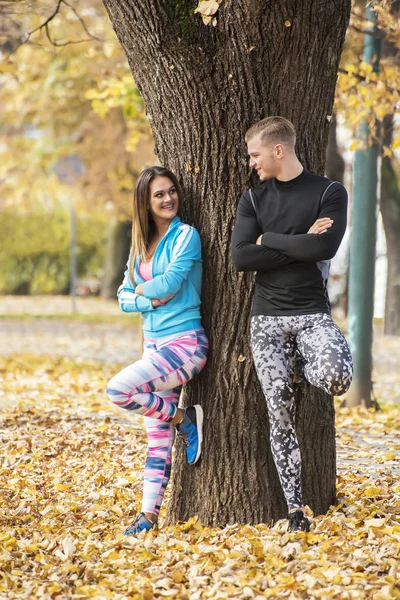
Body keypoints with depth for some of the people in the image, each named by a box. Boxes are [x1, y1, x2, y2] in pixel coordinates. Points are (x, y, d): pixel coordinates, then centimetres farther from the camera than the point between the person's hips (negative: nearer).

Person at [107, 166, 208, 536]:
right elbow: (124, 298, 11)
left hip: (185, 342, -7)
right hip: (154, 344, 7)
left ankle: (184, 419, -4)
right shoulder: (141, 244, 14)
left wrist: (142, 288, 1)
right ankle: (149, 513, 12)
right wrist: (148, 300, -8)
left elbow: (170, 282, -18)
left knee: (119, 391, -24)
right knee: (157, 434, 7)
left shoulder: (185, 235, -7)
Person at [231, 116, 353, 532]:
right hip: (267, 317, 2)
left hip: (312, 313, -2)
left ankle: (301, 367, 8)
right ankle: (295, 509, 5)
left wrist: (268, 239, -8)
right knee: (280, 412, -4)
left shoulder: (329, 193, 0)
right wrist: (300, 244, -9)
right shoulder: (254, 199, 9)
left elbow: (325, 247, -16)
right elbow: (241, 257, -5)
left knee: (337, 378, -30)